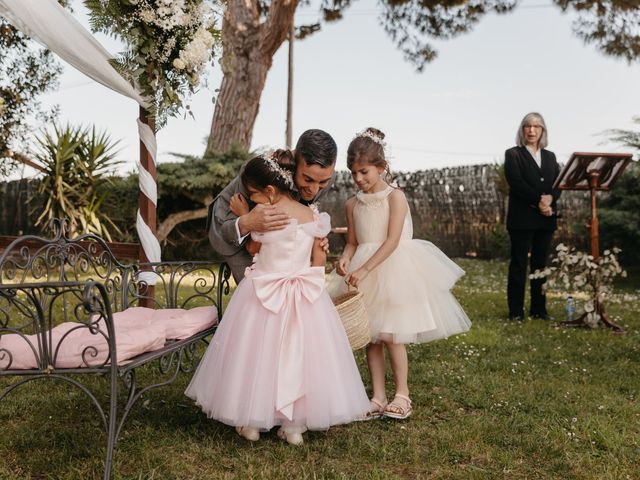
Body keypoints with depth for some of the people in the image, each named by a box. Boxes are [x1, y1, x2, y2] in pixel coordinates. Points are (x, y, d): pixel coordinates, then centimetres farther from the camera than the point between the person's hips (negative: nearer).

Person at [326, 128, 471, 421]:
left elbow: (392, 241, -17)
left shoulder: (395, 197, -9)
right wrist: (345, 258, -13)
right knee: (372, 337, 7)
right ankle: (378, 397, 14)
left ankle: (402, 394, 10)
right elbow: (353, 242, 11)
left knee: (391, 336, -5)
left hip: (394, 269, -5)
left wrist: (364, 269, -25)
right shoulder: (353, 204, 7)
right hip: (365, 275, 5)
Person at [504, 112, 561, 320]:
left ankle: (539, 308, 12)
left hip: (546, 217, 5)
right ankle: (516, 310, 0)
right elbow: (516, 182, -11)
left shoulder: (550, 156, 18)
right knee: (518, 263, -3)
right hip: (522, 217, -5)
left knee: (541, 263, 7)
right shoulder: (513, 154, 3)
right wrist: (538, 201, -17)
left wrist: (550, 198, -14)